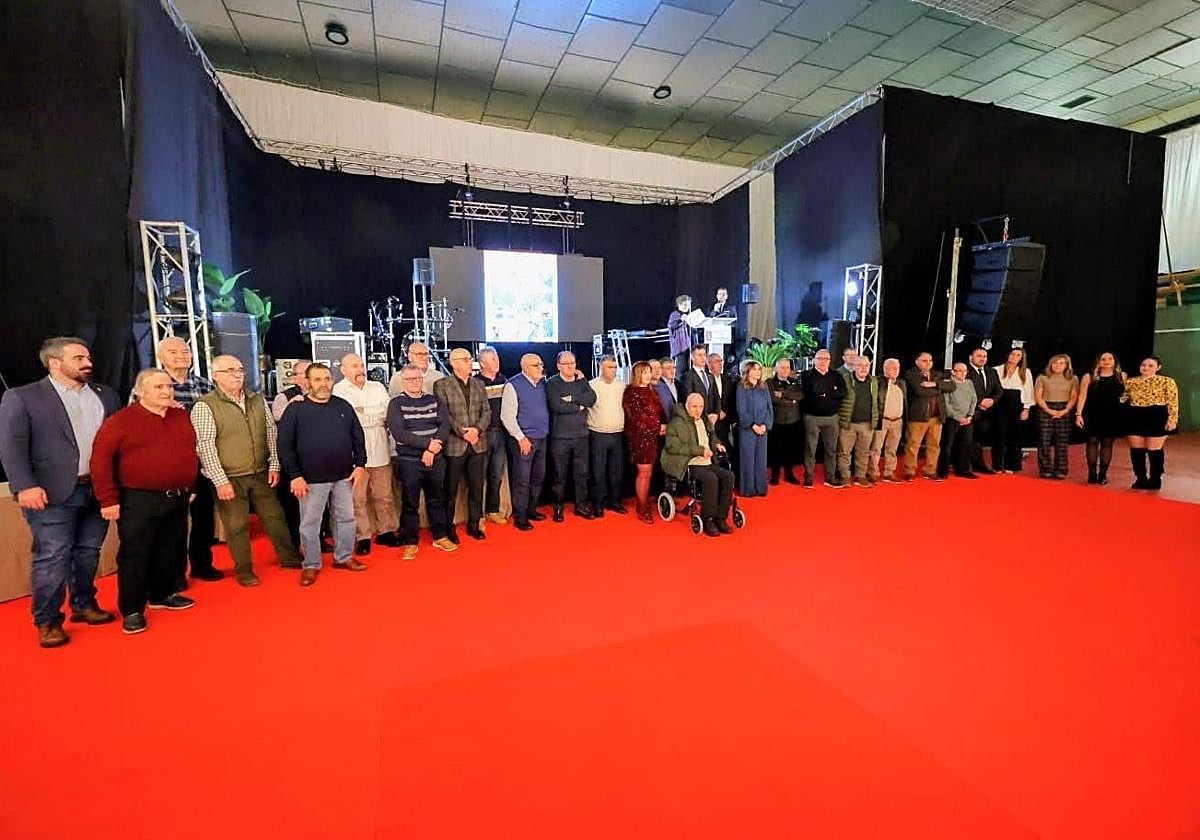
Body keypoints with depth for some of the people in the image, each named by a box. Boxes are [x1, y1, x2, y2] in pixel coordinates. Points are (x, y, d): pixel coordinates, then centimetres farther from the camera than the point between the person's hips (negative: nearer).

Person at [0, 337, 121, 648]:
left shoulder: (105, 395, 12)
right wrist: (25, 486, -18)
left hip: (98, 490, 4)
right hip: (53, 493, -4)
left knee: (88, 552, 14)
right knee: (51, 558, 1)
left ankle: (84, 605, 28)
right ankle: (47, 621, 14)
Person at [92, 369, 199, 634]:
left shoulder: (182, 417, 9)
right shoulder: (121, 420, -7)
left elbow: (191, 453, 17)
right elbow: (101, 459, -9)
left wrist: (189, 487, 14)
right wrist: (109, 499, -12)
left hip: (177, 499, 5)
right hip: (139, 501, -5)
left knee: (171, 551, 14)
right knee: (134, 554, 2)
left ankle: (162, 595, 32)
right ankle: (132, 610, 13)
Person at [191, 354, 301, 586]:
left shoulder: (258, 400, 6)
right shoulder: (205, 406, -9)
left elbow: (271, 432, 10)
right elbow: (205, 446, -12)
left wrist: (274, 465, 5)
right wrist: (221, 481, -15)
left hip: (261, 474, 4)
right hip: (229, 479, -4)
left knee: (275, 517, 13)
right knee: (237, 526, 7)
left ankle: (289, 557, 29)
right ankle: (243, 570, 24)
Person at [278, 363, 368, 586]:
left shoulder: (344, 406, 4)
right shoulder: (295, 409, -5)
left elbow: (358, 437, 9)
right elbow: (285, 445, -6)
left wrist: (360, 465, 2)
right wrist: (295, 475, -10)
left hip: (344, 477, 3)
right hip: (311, 480, -3)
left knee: (346, 518, 13)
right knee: (310, 524, 7)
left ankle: (344, 557, 30)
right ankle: (311, 565, 23)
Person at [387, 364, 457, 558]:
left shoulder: (433, 400, 8)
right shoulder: (396, 403, -3)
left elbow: (445, 425, -3)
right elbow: (399, 433, -14)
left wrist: (433, 449, -16)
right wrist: (428, 444, -19)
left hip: (435, 460, 3)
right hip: (409, 461, -3)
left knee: (436, 500, 13)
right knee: (410, 503, 6)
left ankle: (440, 537, 26)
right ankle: (410, 543, 18)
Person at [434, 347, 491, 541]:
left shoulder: (479, 384, 13)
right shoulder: (441, 385, -2)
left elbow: (486, 411, 7)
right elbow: (443, 414, -9)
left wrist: (477, 429, -10)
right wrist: (461, 432, -18)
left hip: (478, 444, 4)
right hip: (454, 445, -4)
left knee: (477, 487, 10)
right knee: (451, 489, 7)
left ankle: (474, 524, 24)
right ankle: (449, 527, 21)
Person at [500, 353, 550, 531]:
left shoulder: (542, 383, 8)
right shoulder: (513, 385, -10)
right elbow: (507, 416, -13)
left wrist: (546, 429, 8)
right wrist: (521, 438, -15)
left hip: (542, 438, 7)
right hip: (524, 440, -7)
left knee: (538, 477, 14)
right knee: (522, 481, 0)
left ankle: (531, 509, 30)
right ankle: (519, 517, 12)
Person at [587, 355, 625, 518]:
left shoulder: (622, 386, 8)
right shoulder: (592, 385, -4)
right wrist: (588, 425, -12)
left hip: (618, 434, 4)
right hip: (598, 435, -4)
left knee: (616, 470, 11)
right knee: (598, 471, 2)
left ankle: (614, 500, 23)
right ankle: (598, 504, 12)